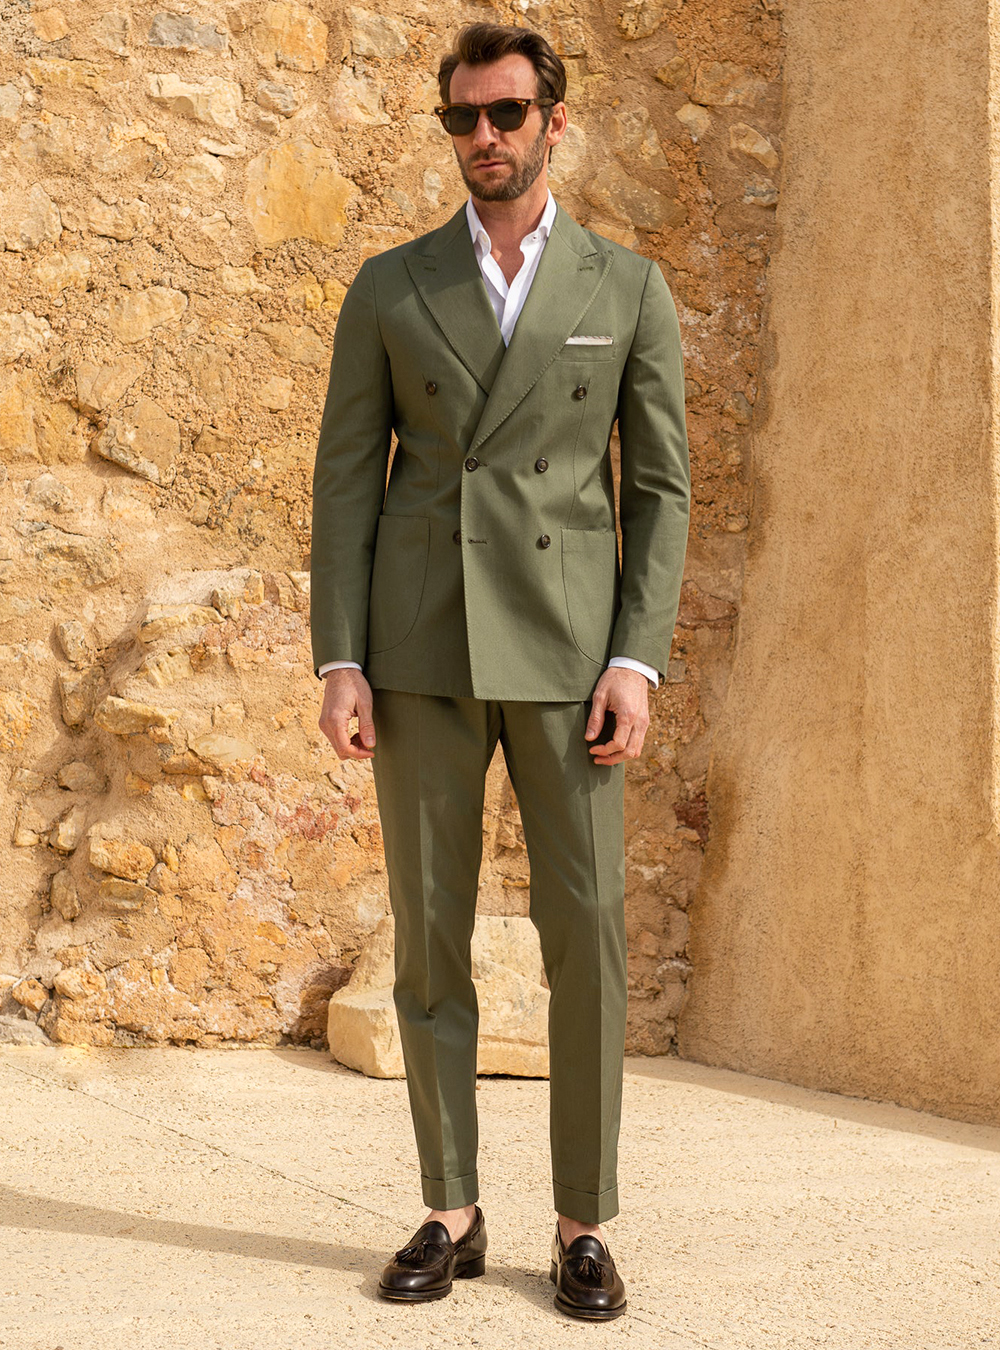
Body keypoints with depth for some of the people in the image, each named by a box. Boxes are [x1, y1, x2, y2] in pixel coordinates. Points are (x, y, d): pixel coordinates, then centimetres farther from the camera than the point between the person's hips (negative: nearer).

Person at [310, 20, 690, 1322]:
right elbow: (347, 480, 5)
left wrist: (636, 664, -9)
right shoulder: (389, 287, 7)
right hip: (424, 651, 1)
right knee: (429, 936, 2)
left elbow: (660, 489, 2)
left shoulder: (629, 288, 5)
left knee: (586, 935, -5)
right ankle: (451, 1215, 14)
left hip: (565, 650, -1)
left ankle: (583, 1227, 7)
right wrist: (339, 663, -5)